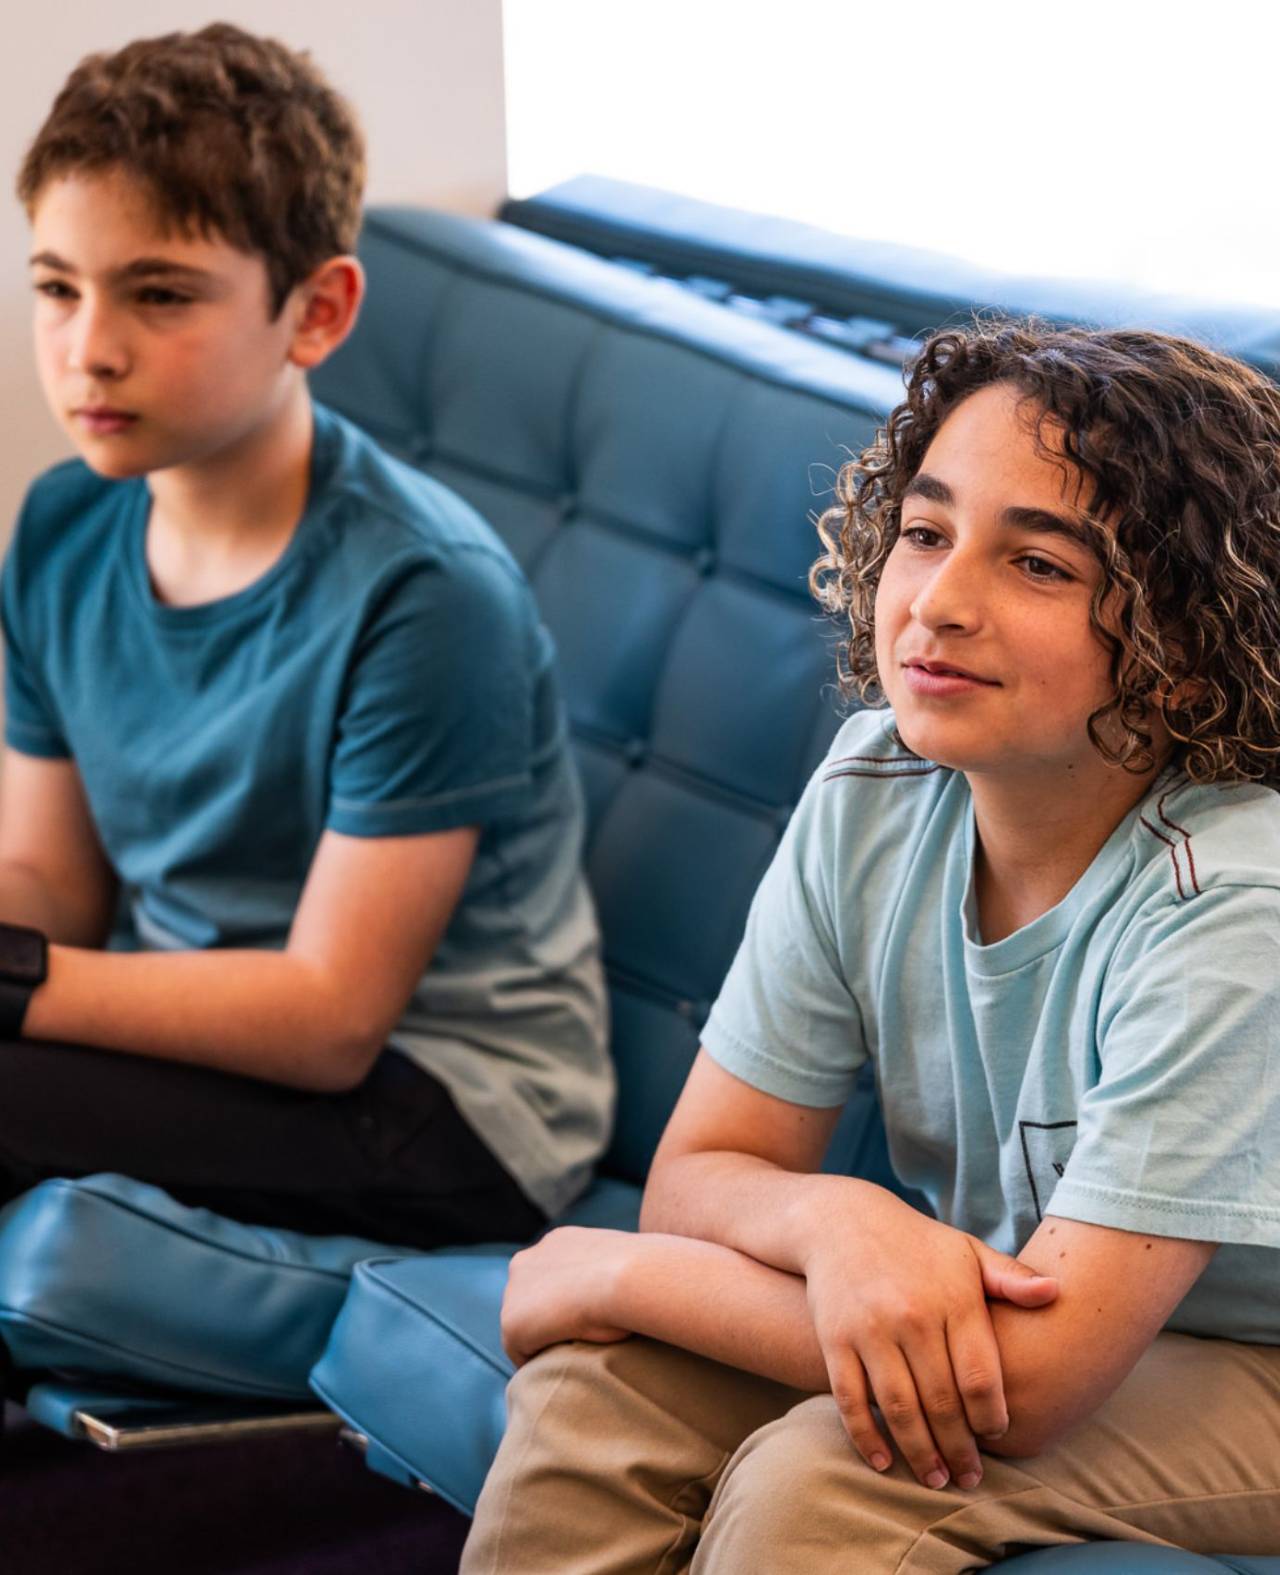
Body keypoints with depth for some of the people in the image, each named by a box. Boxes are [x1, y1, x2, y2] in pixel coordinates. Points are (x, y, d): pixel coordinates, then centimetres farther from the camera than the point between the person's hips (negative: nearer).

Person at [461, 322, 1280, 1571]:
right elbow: (694, 1175, -4)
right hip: (964, 1310, 5)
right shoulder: (878, 789, -9)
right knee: (592, 1394, -18)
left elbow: (1029, 1381, -31)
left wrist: (609, 1272, -21)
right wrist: (834, 1219, -29)